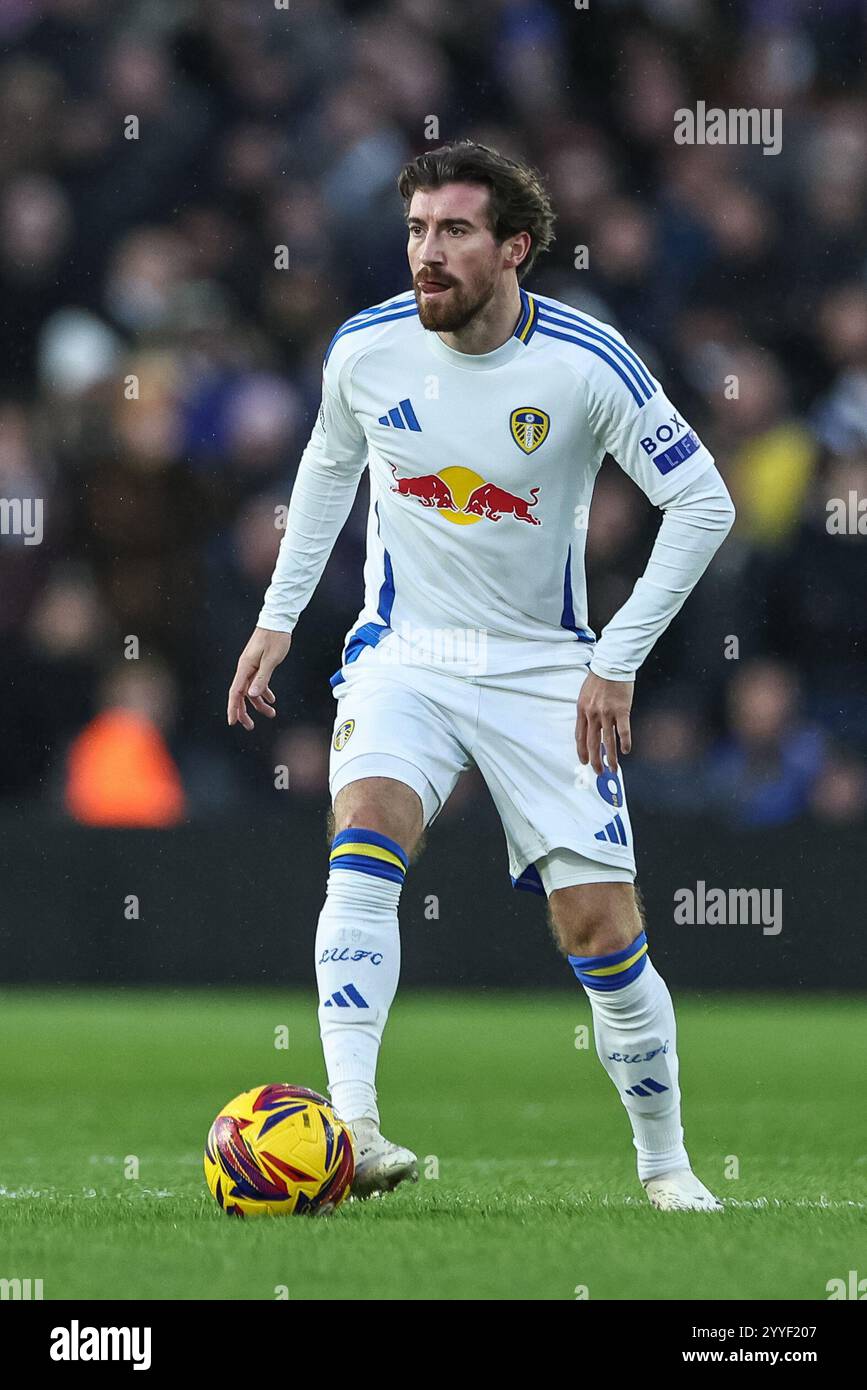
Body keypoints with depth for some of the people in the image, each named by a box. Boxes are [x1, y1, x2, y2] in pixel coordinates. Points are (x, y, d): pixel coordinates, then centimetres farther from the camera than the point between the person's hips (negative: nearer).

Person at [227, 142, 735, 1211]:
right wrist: (279, 615, 14)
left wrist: (616, 662, -10)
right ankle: (348, 1128, -37)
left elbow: (703, 502, -8)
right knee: (367, 836, -29)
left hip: (543, 671, -1)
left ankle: (665, 1165, 19)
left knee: (604, 933, -3)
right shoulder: (366, 349, -7)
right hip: (403, 653, 1)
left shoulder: (586, 363, -16)